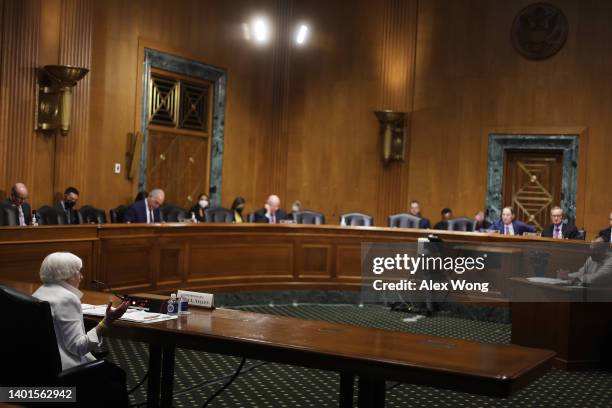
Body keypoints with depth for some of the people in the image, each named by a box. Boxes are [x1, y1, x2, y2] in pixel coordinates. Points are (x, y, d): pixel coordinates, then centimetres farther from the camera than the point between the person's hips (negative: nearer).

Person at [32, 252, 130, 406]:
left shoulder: (39, 293, 10)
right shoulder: (66, 298, -18)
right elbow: (78, 346, -22)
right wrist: (107, 322, -26)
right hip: (61, 371, -10)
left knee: (110, 369, 20)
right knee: (117, 375, 5)